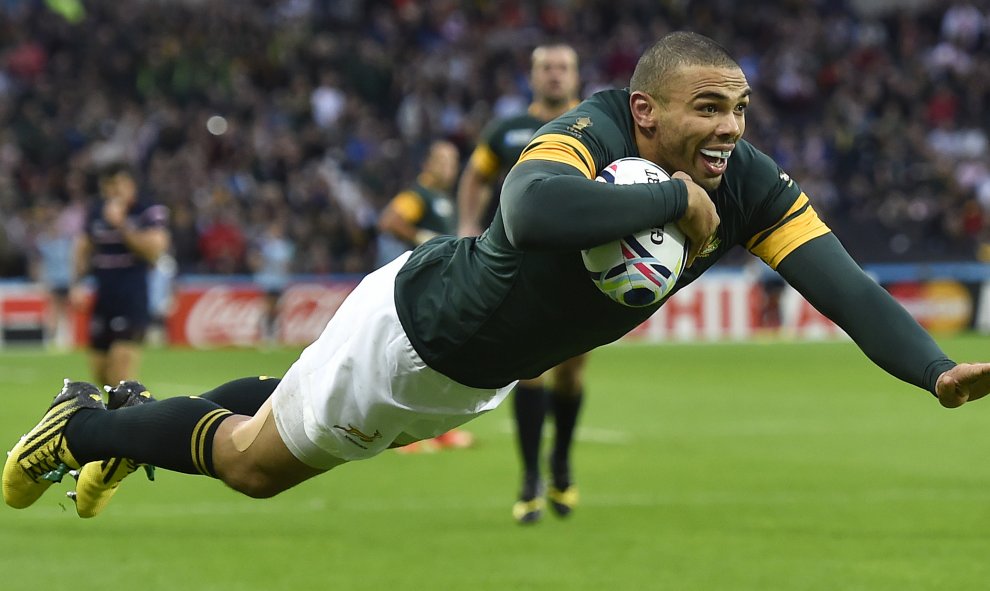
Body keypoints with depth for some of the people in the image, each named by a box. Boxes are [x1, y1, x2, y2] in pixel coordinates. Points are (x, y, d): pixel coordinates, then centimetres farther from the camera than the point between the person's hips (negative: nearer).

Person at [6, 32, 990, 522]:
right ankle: (84, 424, 38)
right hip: (411, 331, -6)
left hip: (477, 381, 7)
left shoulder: (749, 188, -20)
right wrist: (675, 196, -51)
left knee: (262, 467, 26)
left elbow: (841, 283, -29)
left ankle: (125, 423, 50)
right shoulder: (593, 135, -37)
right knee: (252, 460, 14)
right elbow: (531, 209, -59)